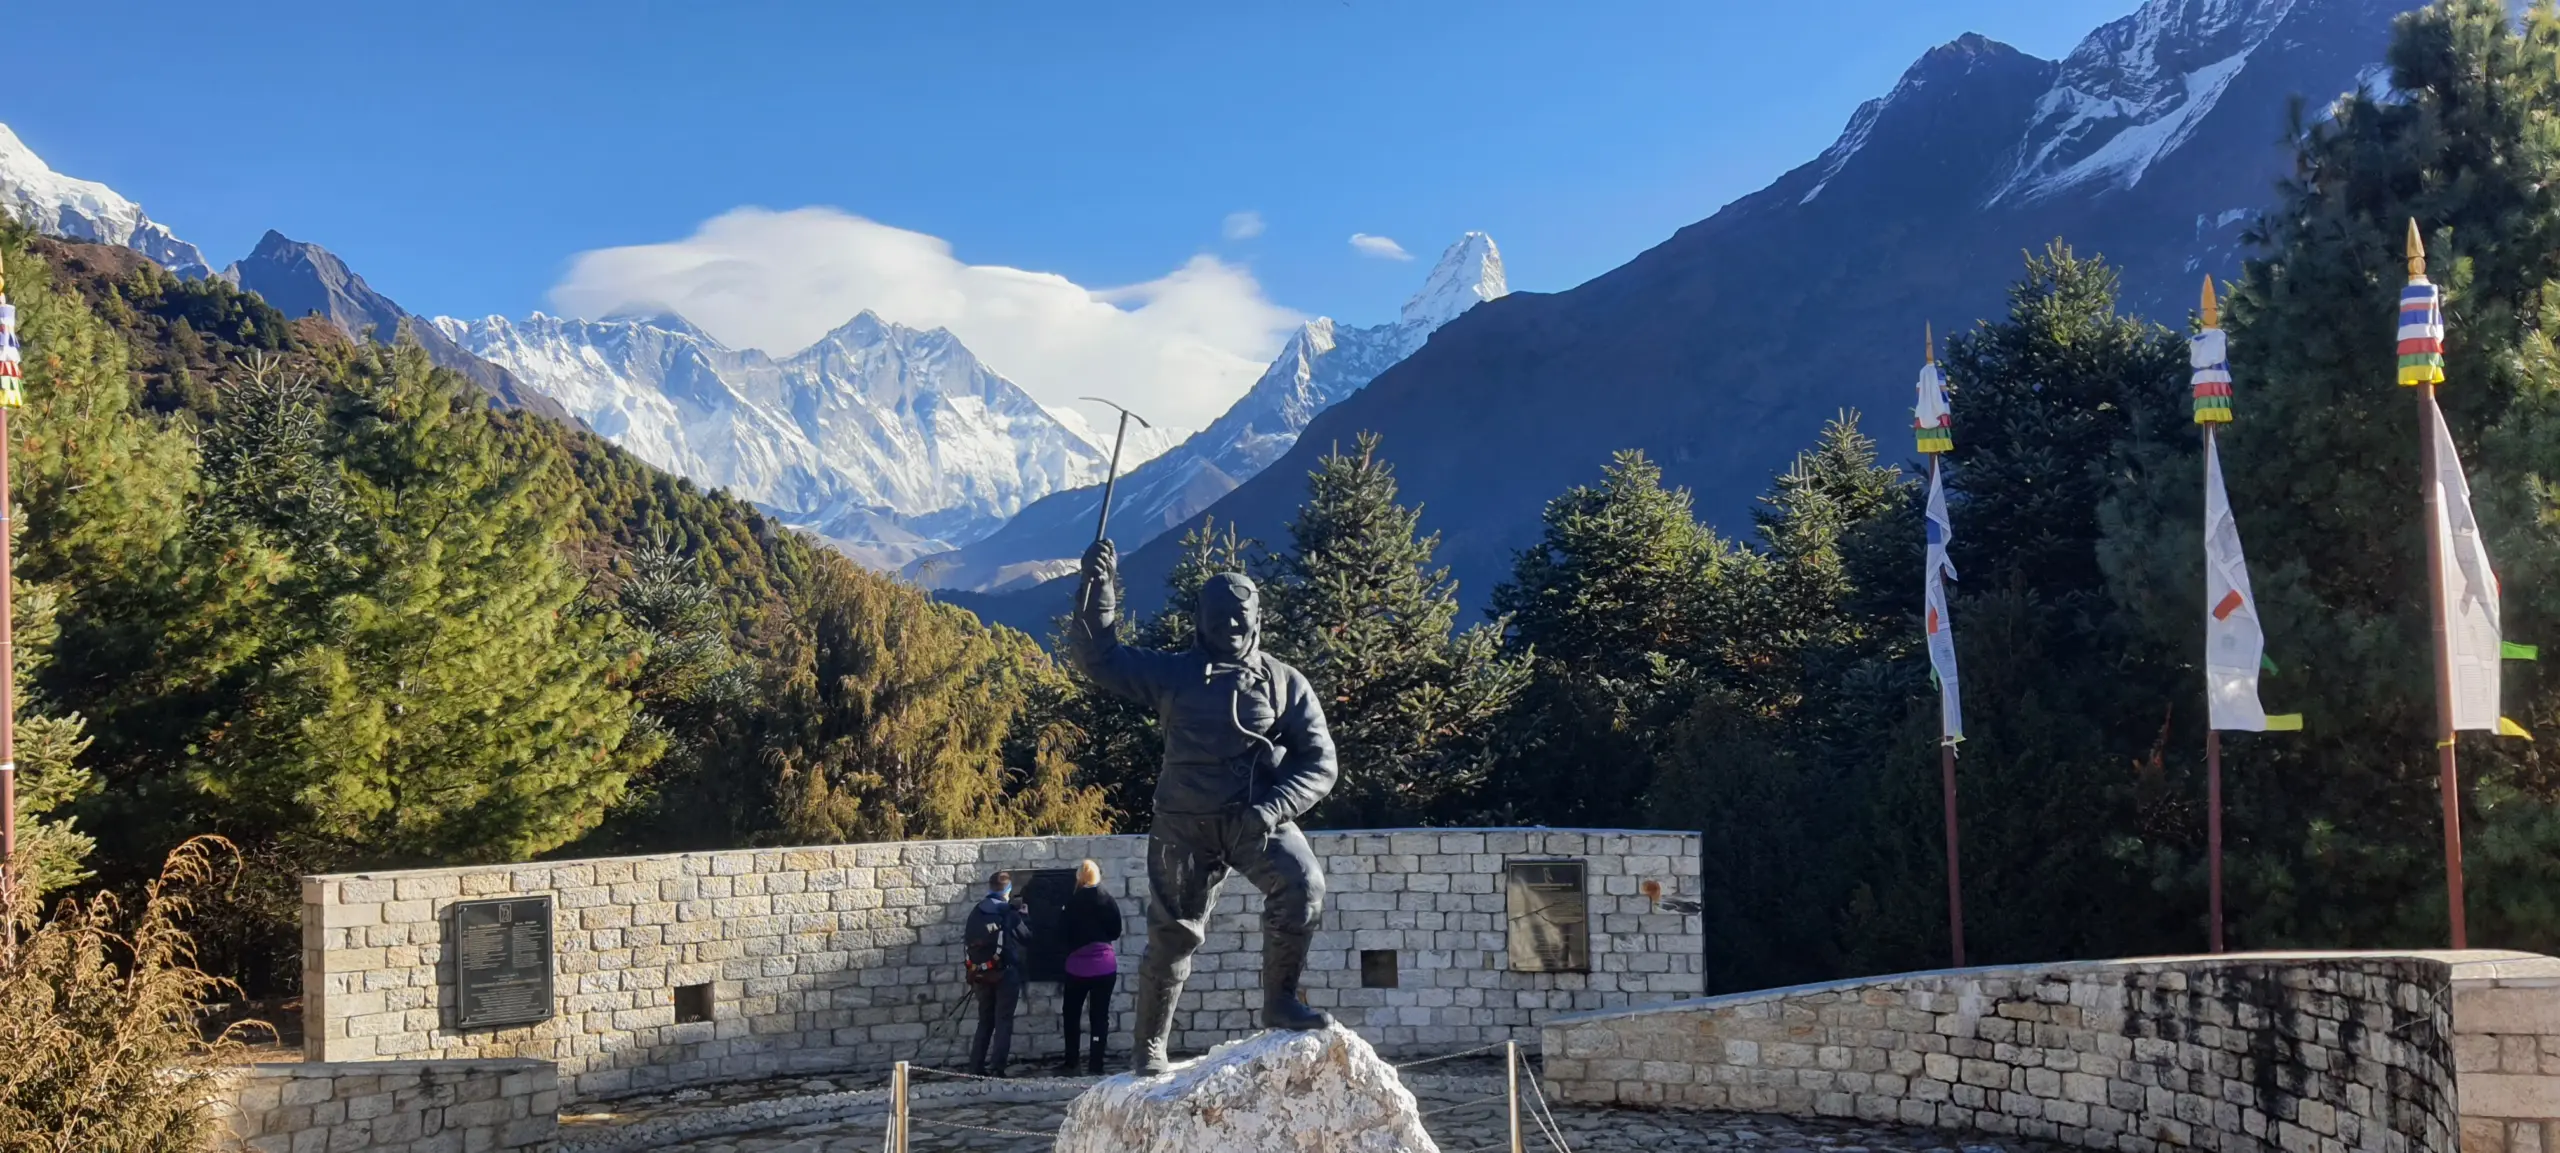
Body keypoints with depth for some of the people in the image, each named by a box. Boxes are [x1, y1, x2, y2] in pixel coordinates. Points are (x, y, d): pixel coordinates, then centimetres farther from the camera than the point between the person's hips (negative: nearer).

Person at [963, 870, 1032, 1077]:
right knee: (1003, 1022, 1)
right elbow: (1027, 939, -4)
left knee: (985, 1021, 15)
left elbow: (968, 942, 12)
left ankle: (976, 1067, 12)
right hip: (1006, 974, -5)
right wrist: (1024, 916, 9)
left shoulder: (975, 914, 6)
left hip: (981, 974, 5)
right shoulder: (1009, 914, -9)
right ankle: (996, 1068, -7)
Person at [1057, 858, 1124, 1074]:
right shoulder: (1108, 902, -4)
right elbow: (1116, 932, 6)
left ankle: (1071, 1060, 11)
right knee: (1100, 1014, 4)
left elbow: (1062, 936, -3)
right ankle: (1096, 1062, 0)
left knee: (1071, 1012, 13)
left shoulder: (1071, 903, -8)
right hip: (1105, 965, 1)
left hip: (1077, 966, -1)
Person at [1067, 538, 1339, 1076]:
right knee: (1172, 932, 2)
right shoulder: (1174, 675, 9)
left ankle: (1280, 1001, -12)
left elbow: (1320, 763, 1)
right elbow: (1097, 656, 8)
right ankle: (1149, 1047, 20)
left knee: (1302, 884, -27)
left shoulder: (1285, 682, 6)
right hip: (1186, 823, 0)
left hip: (1257, 818, 0)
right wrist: (1099, 587, -5)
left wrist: (1273, 807, -15)